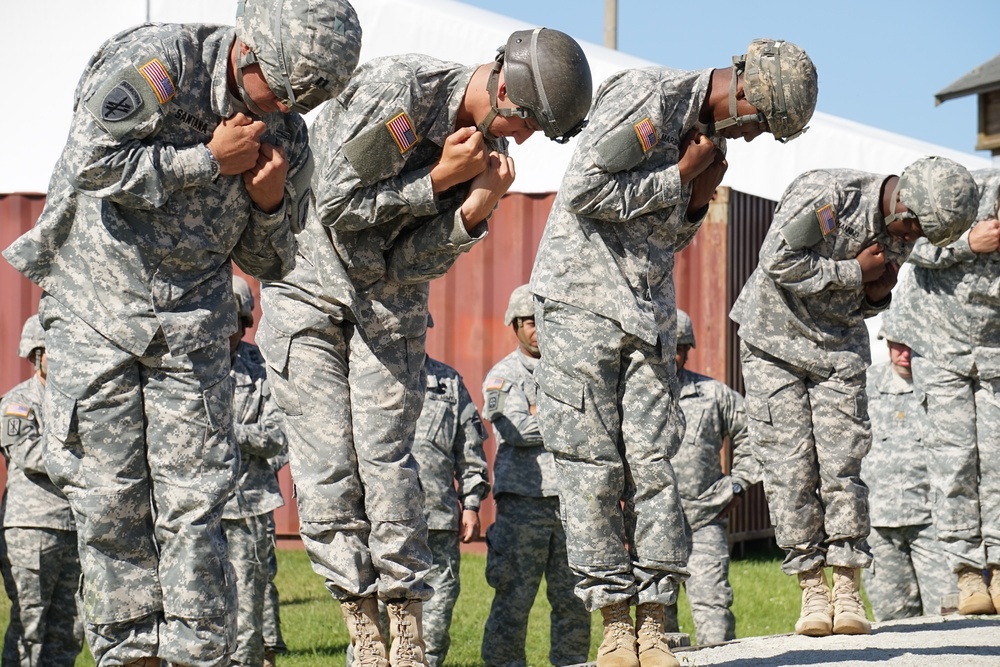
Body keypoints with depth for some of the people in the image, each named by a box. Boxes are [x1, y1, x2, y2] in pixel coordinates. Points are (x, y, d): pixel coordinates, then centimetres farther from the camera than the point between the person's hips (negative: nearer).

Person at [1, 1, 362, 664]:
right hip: (94, 314, -3)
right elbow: (96, 161, -24)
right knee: (110, 500, -2)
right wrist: (211, 161, -17)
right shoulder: (157, 57, -12)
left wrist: (270, 204, -8)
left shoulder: (286, 135, 4)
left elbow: (269, 262, 14)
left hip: (193, 328, 3)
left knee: (194, 503, -3)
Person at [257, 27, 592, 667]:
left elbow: (412, 264, -6)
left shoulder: (491, 150, -4)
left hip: (390, 302, 4)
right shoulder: (396, 87, -22)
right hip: (308, 286, -4)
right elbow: (336, 205, -22)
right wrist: (438, 179, -21)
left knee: (387, 456, -6)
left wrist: (476, 211, -22)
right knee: (327, 459, -7)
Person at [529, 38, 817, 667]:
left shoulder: (710, 133, 14)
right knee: (594, 464, -4)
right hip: (582, 301, -7)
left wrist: (697, 201, 1)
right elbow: (583, 191, -21)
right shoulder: (649, 96, -13)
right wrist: (678, 179, -13)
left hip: (648, 312, 7)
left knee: (654, 461, -2)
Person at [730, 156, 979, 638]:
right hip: (774, 342, -4)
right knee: (790, 467, -6)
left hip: (838, 350, 4)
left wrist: (876, 295, -11)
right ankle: (811, 590, 0)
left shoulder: (900, 233, 0)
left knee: (842, 466, -5)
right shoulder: (825, 195, -21)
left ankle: (848, 593, -3)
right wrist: (854, 272, -19)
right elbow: (778, 261, -25)